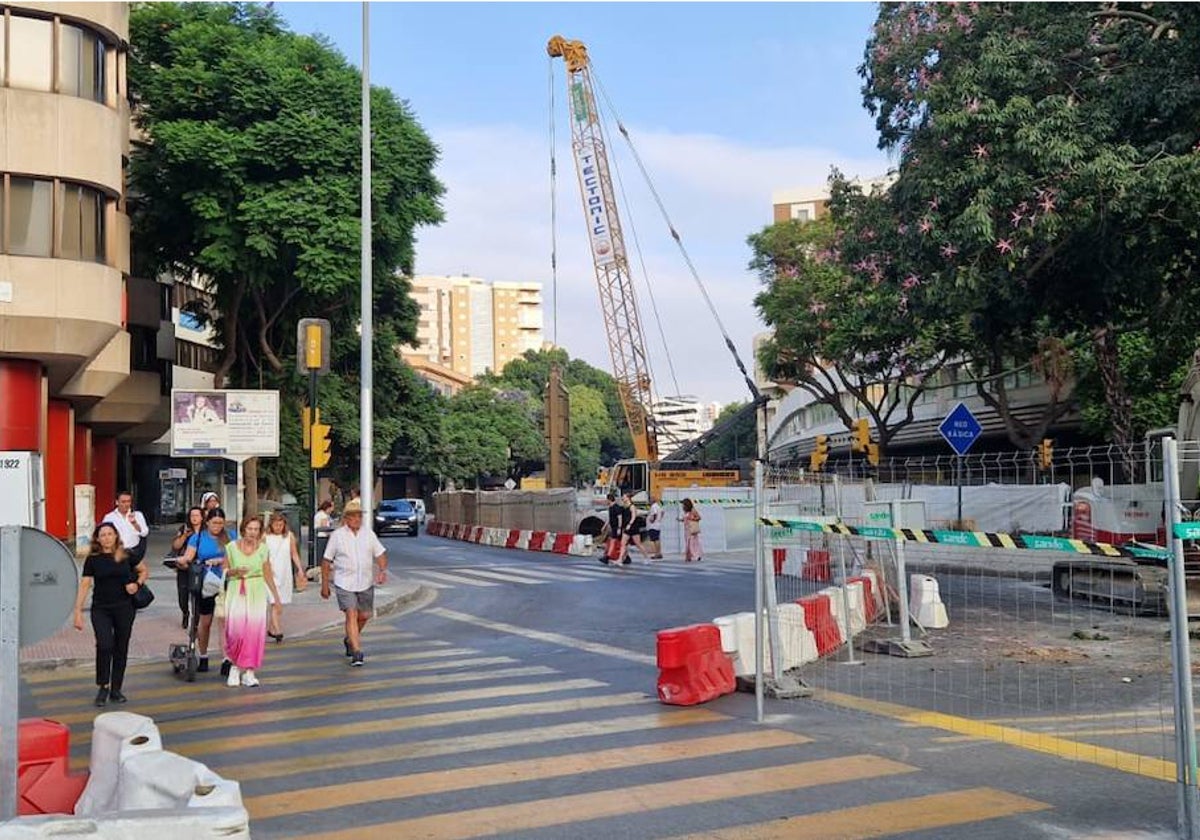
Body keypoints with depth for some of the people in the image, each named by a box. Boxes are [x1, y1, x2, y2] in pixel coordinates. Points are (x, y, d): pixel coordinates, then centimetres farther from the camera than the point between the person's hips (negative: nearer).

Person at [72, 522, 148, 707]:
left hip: (124, 608, 1)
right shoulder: (93, 559, -2)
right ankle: (103, 687, 3)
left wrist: (137, 583, -6)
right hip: (100, 610, -1)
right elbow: (84, 585, -2)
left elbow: (144, 571, 15)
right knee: (104, 646, -15)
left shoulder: (126, 556, 0)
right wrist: (78, 612, -7)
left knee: (121, 649, 7)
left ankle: (116, 689, 19)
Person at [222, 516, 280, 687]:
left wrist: (276, 596, 12)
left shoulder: (263, 549, 5)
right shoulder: (231, 547, 3)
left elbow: (268, 574, 11)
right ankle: (235, 666, 8)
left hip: (256, 592, 1)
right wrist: (235, 571, -10)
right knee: (236, 629, -14)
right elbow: (224, 571, 10)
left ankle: (249, 671, 2)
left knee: (254, 630, -9)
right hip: (236, 592, -1)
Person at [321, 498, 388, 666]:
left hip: (366, 583, 4)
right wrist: (324, 585, 0)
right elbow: (326, 561, 1)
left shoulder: (368, 533, 5)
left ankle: (349, 639, 39)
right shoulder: (337, 535, -3)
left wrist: (382, 571, -12)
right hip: (344, 583, -4)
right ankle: (357, 652, -12)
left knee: (364, 615, 13)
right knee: (351, 615, -12)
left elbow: (380, 554, 7)